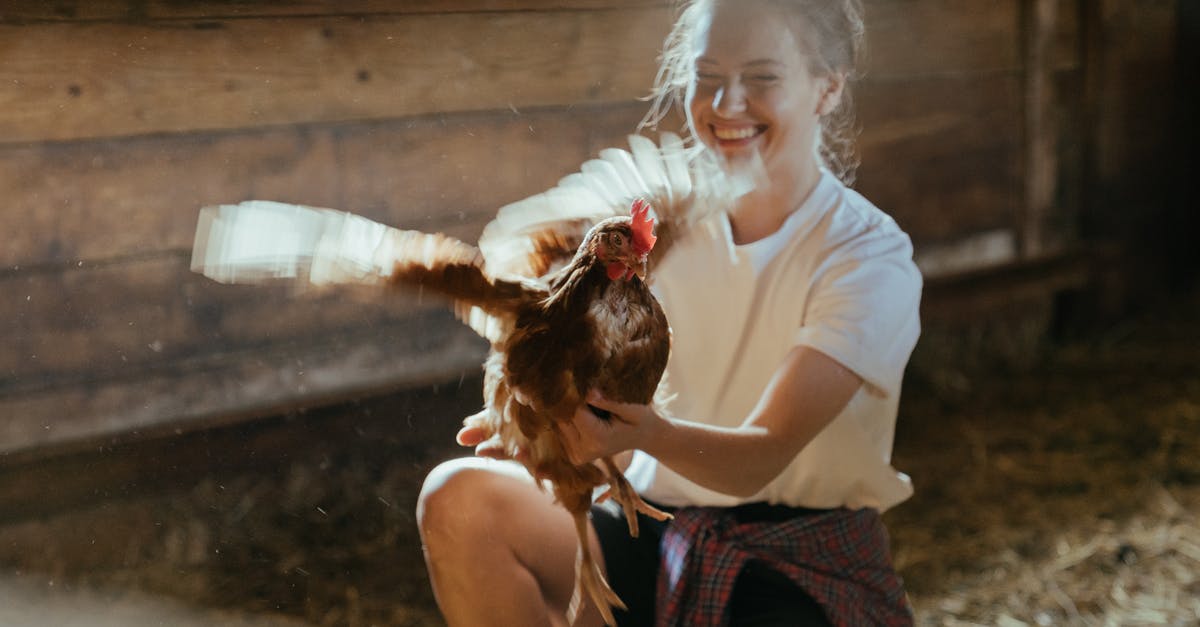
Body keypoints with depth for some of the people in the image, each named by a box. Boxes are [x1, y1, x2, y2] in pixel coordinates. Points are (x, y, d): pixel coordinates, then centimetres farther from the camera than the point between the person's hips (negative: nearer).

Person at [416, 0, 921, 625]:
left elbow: (758, 460, -20)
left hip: (806, 572, -5)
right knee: (458, 496, -19)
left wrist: (650, 432, -42)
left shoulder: (871, 257, -11)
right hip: (660, 534, 5)